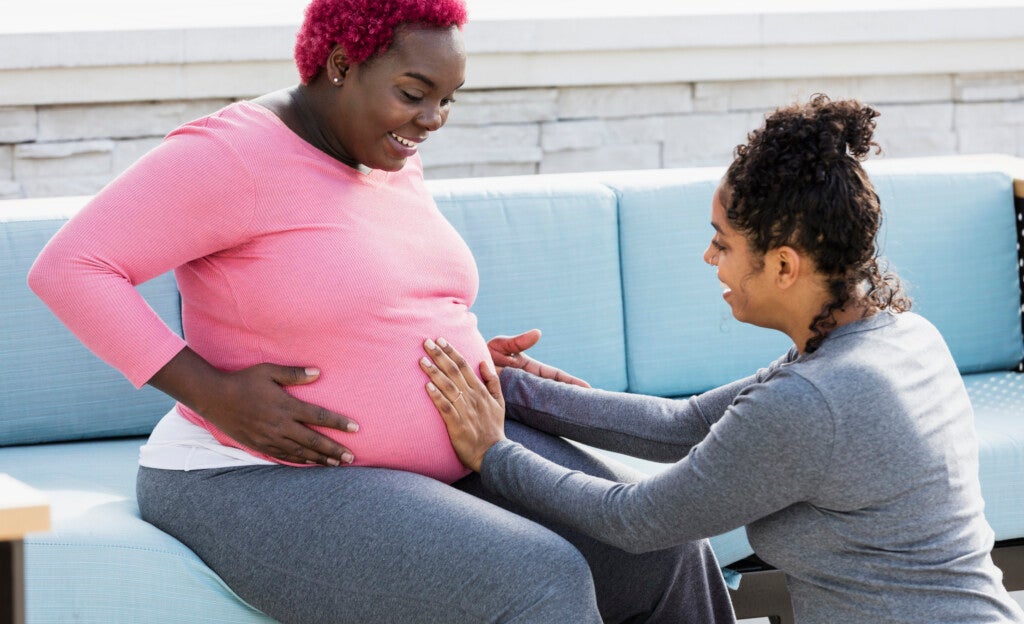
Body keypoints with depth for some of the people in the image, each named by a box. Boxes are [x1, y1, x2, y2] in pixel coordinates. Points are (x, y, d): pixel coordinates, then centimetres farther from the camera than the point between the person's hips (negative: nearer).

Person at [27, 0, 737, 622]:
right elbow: (67, 270, -21)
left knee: (663, 551, -7)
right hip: (265, 485, -8)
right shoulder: (233, 154, -17)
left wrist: (472, 357, 6)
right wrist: (215, 394, -26)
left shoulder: (390, 159, 8)